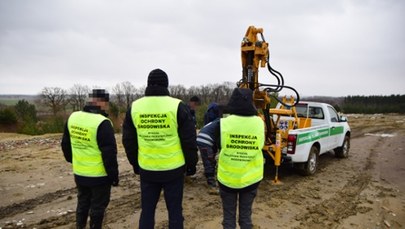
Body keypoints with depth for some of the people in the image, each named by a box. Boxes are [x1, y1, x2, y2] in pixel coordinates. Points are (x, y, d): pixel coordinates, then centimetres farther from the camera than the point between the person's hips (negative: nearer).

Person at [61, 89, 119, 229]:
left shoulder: (73, 117, 1)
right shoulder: (102, 123, -22)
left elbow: (65, 144, 13)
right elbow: (109, 153, -21)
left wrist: (72, 160, 27)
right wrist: (114, 175, -11)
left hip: (79, 173, 7)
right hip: (99, 175, -7)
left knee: (83, 202, 24)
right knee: (98, 206, 10)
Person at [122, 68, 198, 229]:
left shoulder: (134, 107, 1)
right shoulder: (177, 106, -9)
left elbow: (128, 140, 8)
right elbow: (189, 140, -7)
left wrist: (135, 164, 20)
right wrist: (191, 164, 7)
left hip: (146, 170, 3)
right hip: (173, 169, -2)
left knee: (147, 210, 16)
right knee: (174, 210, 11)